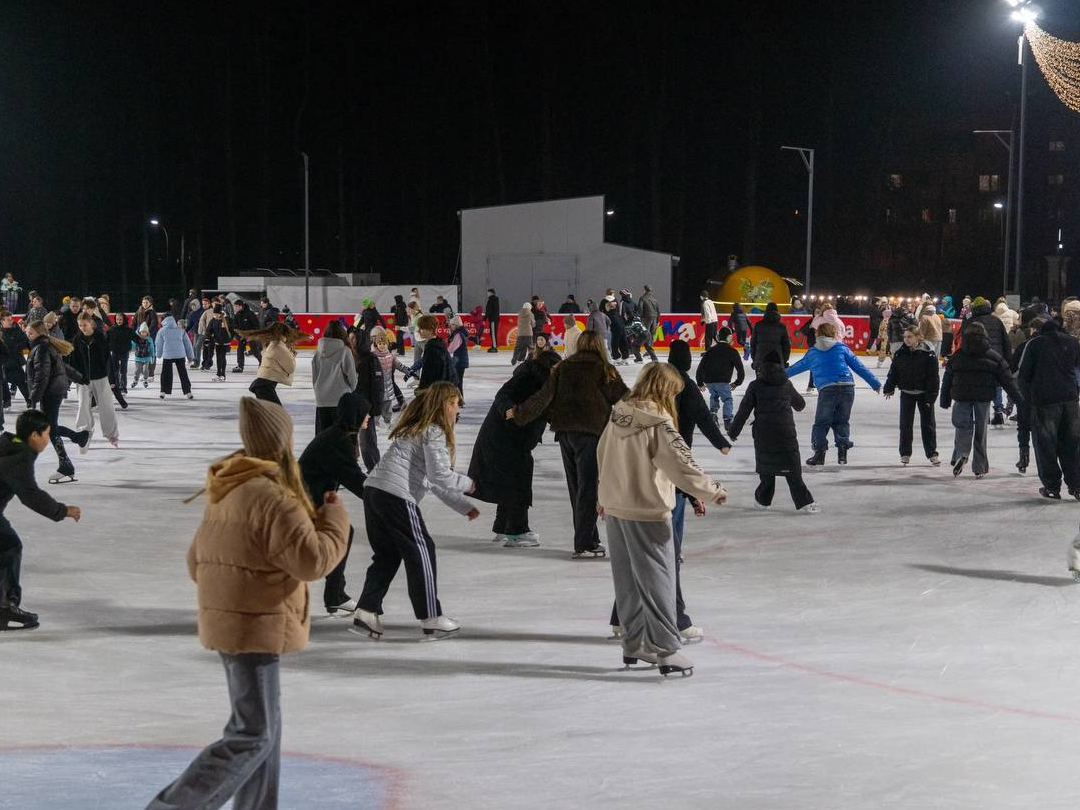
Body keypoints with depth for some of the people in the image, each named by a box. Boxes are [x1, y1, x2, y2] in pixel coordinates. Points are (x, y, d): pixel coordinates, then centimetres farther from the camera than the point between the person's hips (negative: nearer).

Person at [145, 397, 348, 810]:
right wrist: (334, 517, -5)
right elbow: (312, 559, -20)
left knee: (264, 726, 18)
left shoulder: (226, 494, 9)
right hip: (256, 626, -10)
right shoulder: (273, 498, -20)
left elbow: (196, 561, 15)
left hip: (230, 622, 10)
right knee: (253, 736, -6)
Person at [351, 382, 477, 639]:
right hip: (397, 496, -9)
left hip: (373, 490, 9)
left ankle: (366, 612, 9)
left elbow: (433, 481, 29)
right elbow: (439, 476, -12)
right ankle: (431, 619, 9)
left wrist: (464, 506, 28)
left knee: (386, 554, 16)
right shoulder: (434, 432, -4)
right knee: (421, 552, 3)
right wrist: (467, 484, 6)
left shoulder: (416, 427, 26)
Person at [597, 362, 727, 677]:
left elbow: (602, 454, 15)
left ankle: (634, 642, 26)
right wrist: (712, 491, -7)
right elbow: (681, 465, -20)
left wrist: (604, 496, 29)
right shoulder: (658, 423, -19)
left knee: (628, 579, 16)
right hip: (646, 512, -8)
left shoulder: (618, 413, 4)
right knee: (657, 579, -1)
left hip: (615, 508, 8)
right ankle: (666, 650, -1)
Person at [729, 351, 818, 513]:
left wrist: (733, 431, 8)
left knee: (766, 467, 16)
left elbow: (743, 411, -1)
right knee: (792, 469, 1)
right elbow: (800, 404, 23)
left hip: (763, 433, 0)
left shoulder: (755, 386, 2)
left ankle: (763, 500, 22)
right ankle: (804, 502, -5)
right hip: (785, 432, 0)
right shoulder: (786, 384, 8)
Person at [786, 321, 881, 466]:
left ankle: (819, 453, 0)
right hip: (847, 388, 1)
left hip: (826, 390, -1)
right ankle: (842, 452, 4)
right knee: (842, 421, 14)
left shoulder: (813, 353, 14)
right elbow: (859, 367, 11)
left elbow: (798, 366, 29)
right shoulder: (842, 348, 12)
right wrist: (875, 383, 16)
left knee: (821, 422, 7)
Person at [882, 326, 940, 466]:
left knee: (928, 424, 4)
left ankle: (932, 453, 13)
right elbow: (893, 372, 7)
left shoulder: (928, 354, -11)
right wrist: (889, 388, 3)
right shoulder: (900, 354, -1)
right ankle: (905, 453, 16)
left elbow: (933, 376, -10)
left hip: (924, 393, -3)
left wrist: (931, 395, -13)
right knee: (905, 424, 6)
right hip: (906, 393, 3)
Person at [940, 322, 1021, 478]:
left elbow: (947, 379, 7)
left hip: (962, 397, 0)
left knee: (963, 425, 3)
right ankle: (979, 467, 11)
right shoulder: (993, 356, 3)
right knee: (981, 430, 8)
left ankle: (961, 454, -26)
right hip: (984, 397, 0)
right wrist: (1017, 397, 8)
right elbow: (1006, 379, 4)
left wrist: (945, 399, 13)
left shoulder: (956, 356, 5)